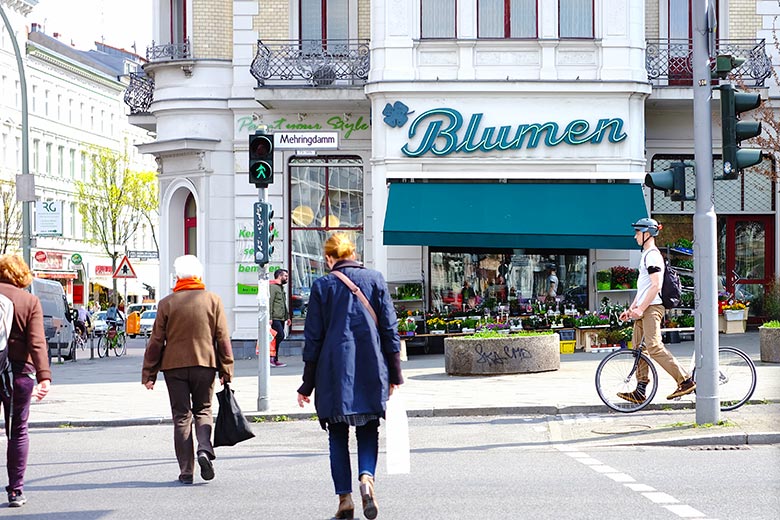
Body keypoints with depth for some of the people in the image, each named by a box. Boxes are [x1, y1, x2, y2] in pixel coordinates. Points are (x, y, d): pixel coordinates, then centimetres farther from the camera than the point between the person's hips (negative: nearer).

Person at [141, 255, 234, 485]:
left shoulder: (167, 303, -2)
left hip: (174, 366, 0)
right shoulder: (213, 301, 0)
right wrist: (226, 370, 6)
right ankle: (205, 449, -12)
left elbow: (156, 341, 0)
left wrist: (149, 373, 5)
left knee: (181, 416, 6)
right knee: (203, 410, 15)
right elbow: (223, 338, 0)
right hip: (205, 364, 0)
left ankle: (186, 471, 4)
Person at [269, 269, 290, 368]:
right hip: (275, 319, -10)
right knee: (280, 336, -17)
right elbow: (269, 303, -16)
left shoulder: (281, 288, 24)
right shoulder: (273, 287, -8)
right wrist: (270, 318, -21)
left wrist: (287, 317, 25)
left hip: (281, 319, 10)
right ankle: (271, 357, -11)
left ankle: (275, 360, 9)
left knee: (279, 338, 7)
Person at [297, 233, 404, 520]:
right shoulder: (375, 279, 4)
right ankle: (366, 478, -14)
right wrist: (395, 374, 10)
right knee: (368, 430, 12)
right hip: (371, 370, 1)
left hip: (334, 371, -1)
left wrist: (308, 385, 7)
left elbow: (313, 338, 1)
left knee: (338, 436, 9)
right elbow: (389, 328, 3)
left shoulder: (322, 285, 0)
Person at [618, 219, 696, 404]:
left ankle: (685, 381, -15)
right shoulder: (646, 255, 21)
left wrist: (640, 309, -21)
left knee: (654, 346, -17)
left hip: (652, 308, -11)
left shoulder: (652, 255, -11)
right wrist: (630, 309, 23)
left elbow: (656, 286, -20)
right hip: (644, 309, 11)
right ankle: (640, 391, 7)